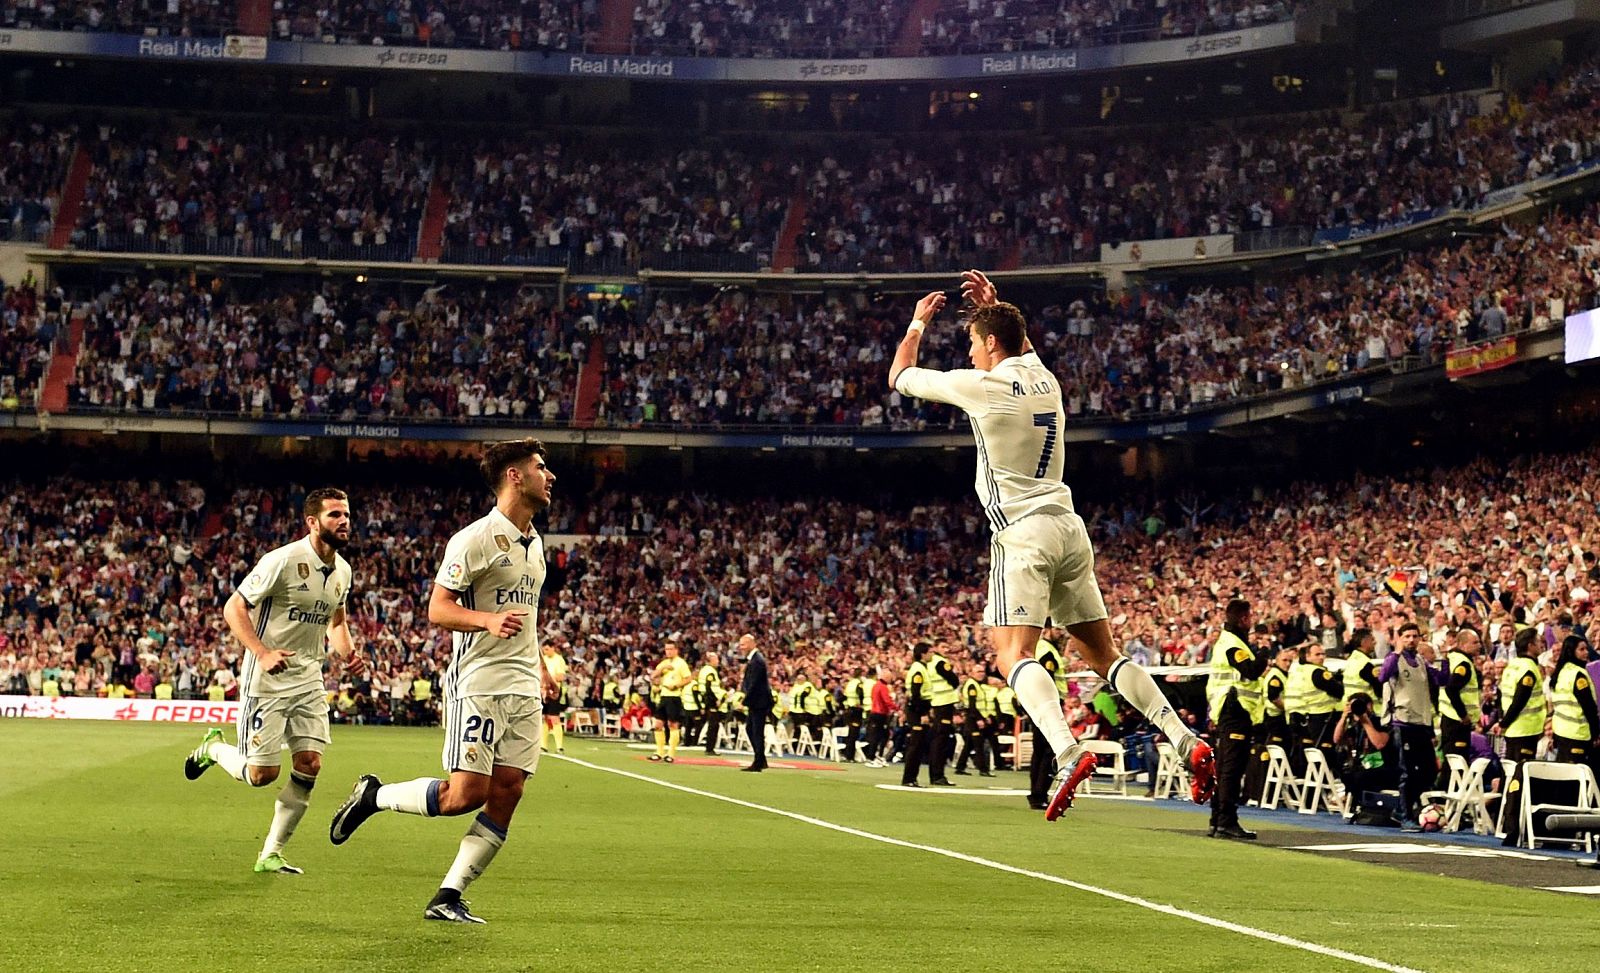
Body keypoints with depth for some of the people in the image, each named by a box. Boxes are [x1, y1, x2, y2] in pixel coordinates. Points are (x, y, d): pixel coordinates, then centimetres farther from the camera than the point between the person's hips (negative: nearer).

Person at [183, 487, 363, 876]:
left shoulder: (342, 570, 5)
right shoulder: (283, 560, -17)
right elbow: (233, 609, -14)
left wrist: (347, 653, 1)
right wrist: (262, 653, -26)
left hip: (309, 678, 6)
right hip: (267, 679, -6)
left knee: (309, 765, -3)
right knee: (262, 773, -4)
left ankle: (271, 854, 10)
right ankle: (213, 748, 29)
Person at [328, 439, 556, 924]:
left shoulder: (534, 543, 16)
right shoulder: (476, 538, -11)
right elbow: (437, 609, -14)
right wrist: (489, 620, -30)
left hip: (524, 690, 8)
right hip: (478, 685, -8)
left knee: (507, 792, -1)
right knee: (465, 794, -11)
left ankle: (448, 897, 6)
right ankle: (373, 796, 13)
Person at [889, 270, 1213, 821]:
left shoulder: (981, 386, -7)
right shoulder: (1042, 376, 12)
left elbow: (900, 376, 7)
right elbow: (1019, 344, 40)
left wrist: (919, 321, 22)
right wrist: (992, 305, 39)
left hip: (1023, 533, -7)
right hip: (1069, 528, 7)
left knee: (1013, 652, -15)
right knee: (1102, 653, 9)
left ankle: (1067, 751, -37)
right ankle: (1187, 741, -3)